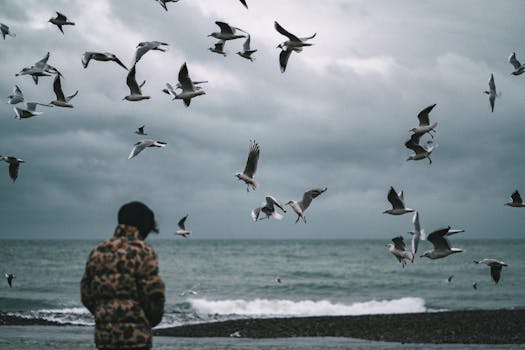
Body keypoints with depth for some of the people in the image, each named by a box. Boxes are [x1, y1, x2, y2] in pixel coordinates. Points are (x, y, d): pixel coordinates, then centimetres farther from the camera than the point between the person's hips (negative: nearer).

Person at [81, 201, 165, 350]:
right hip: (134, 332, -6)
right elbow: (154, 294, -11)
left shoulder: (97, 252, 12)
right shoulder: (142, 251, -7)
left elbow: (86, 294, 14)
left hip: (103, 333, 6)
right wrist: (153, 319, 8)